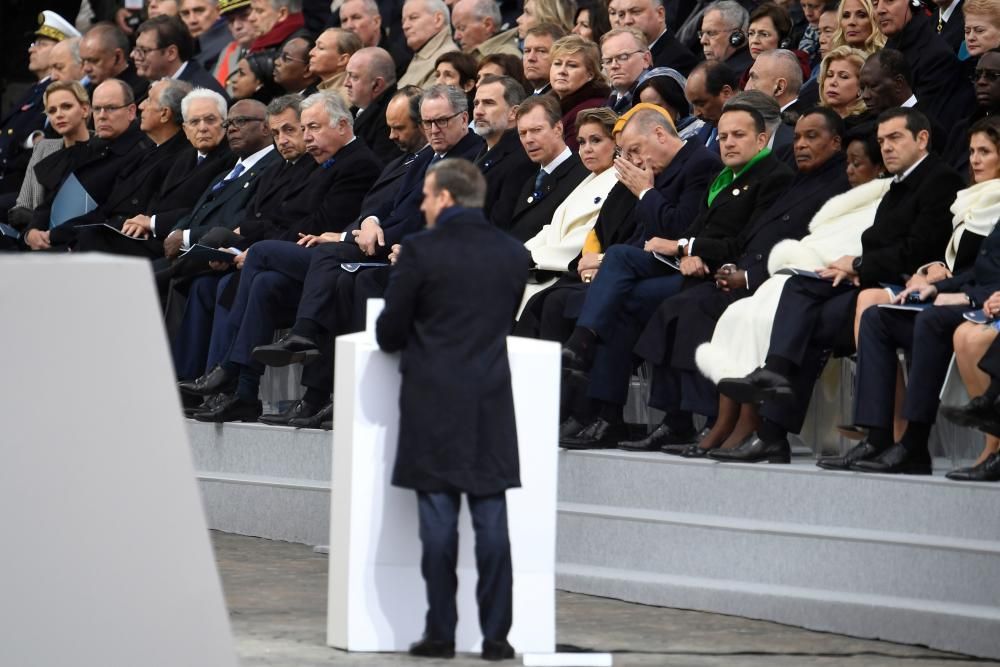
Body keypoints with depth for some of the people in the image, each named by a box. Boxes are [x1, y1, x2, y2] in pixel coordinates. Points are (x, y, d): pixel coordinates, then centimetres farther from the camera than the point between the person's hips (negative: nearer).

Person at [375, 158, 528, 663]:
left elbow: (388, 335, -3)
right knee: (492, 522, 4)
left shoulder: (422, 251, -9)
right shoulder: (513, 254, 4)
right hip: (491, 406, 3)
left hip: (434, 404, -3)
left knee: (439, 523, 1)